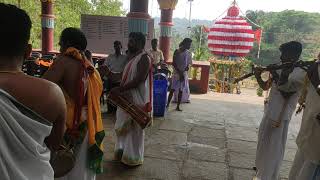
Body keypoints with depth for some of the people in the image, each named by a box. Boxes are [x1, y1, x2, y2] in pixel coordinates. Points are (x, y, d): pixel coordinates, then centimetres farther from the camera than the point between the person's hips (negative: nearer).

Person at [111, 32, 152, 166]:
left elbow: (138, 80, -24)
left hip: (137, 100, -9)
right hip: (127, 98, 9)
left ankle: (134, 158, 19)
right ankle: (124, 153, 33)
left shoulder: (144, 58, -15)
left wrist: (119, 89, -24)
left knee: (134, 129, 3)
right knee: (124, 127, 17)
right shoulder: (133, 57, 14)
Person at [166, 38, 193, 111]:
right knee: (173, 89, -5)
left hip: (184, 74, 4)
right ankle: (168, 104, 7)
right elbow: (173, 63, -8)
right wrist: (180, 72, -13)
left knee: (181, 90, 4)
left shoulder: (188, 53, 7)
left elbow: (189, 62, 14)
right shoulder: (177, 51, -6)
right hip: (177, 73, -4)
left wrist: (188, 66, -11)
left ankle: (178, 106, 11)